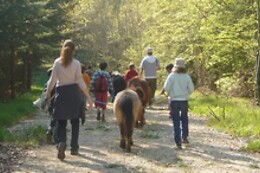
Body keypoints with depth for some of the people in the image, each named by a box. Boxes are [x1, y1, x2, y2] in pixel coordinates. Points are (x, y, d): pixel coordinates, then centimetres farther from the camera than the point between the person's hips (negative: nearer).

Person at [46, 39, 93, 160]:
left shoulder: (57, 62, -1)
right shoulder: (76, 63, -4)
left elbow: (52, 80, -2)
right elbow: (80, 82, -8)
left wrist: (47, 94, 10)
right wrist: (89, 97, -3)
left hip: (61, 93, 0)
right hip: (74, 93, 0)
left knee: (61, 122, 6)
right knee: (75, 121, 15)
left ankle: (61, 143, -20)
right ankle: (74, 148, 16)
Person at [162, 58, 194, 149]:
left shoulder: (172, 76, -10)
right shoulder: (187, 76, -5)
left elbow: (166, 88, -10)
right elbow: (191, 88, -2)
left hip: (174, 100, -1)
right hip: (184, 100, 1)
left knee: (176, 121, 5)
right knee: (184, 119, 21)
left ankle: (178, 141, 1)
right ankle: (184, 137, 17)